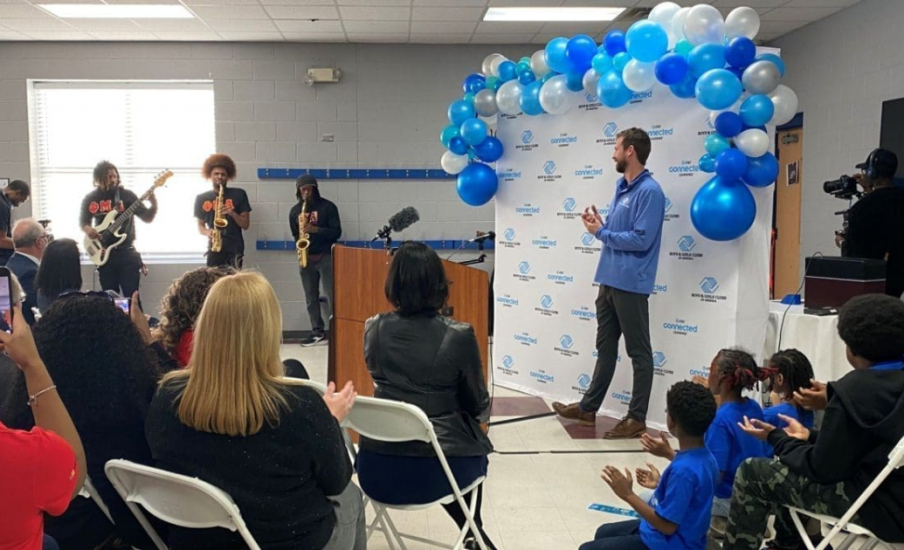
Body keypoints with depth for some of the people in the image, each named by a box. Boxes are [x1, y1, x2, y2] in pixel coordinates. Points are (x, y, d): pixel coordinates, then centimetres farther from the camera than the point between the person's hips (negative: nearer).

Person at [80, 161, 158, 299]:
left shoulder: (126, 195, -2)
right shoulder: (90, 199, 4)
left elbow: (147, 218, -2)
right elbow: (83, 222, 16)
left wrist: (154, 204, -22)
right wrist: (88, 229, -7)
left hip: (127, 252, -2)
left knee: (132, 296, -5)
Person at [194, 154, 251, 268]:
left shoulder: (239, 194, 5)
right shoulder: (202, 198, 10)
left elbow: (245, 224, 4)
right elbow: (200, 225, 16)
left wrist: (232, 213, -14)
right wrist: (207, 232, -6)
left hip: (234, 249, -2)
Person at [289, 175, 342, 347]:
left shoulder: (327, 207, -3)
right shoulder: (295, 211, 10)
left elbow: (336, 232, -8)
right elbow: (295, 234, 16)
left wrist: (316, 229, -21)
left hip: (326, 256, -4)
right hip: (306, 258, 4)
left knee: (332, 296, -7)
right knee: (311, 297, 7)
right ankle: (317, 331, 14)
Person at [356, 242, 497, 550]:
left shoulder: (373, 329, -2)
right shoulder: (459, 337, -13)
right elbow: (478, 405, 0)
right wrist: (481, 413, 22)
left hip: (376, 469, 4)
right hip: (435, 470, -3)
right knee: (473, 452, 33)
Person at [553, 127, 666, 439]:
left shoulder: (649, 191, -15)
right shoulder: (622, 187, 14)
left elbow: (641, 239, -22)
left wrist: (601, 233, -12)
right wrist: (599, 225, 0)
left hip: (631, 284, -9)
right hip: (609, 280, 10)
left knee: (639, 353, 2)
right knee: (605, 347, 17)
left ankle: (637, 418, 11)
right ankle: (588, 408, 27)